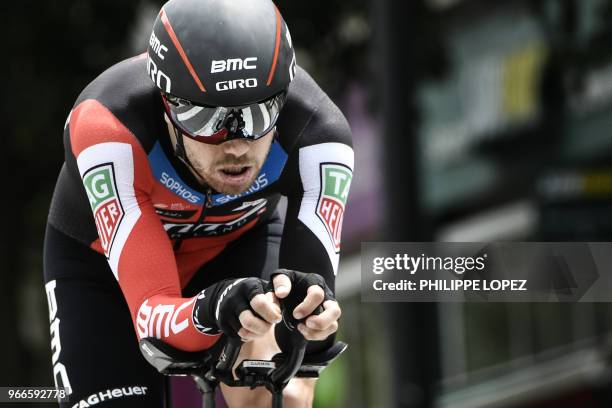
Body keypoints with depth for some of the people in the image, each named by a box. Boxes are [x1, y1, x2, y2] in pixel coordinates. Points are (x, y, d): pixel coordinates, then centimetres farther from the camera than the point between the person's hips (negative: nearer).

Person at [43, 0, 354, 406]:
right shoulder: (108, 127, -39)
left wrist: (312, 308, -61)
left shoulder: (318, 135, -33)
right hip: (103, 264, -1)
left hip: (240, 245, 1)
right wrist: (214, 309, -64)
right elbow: (152, 316, -42)